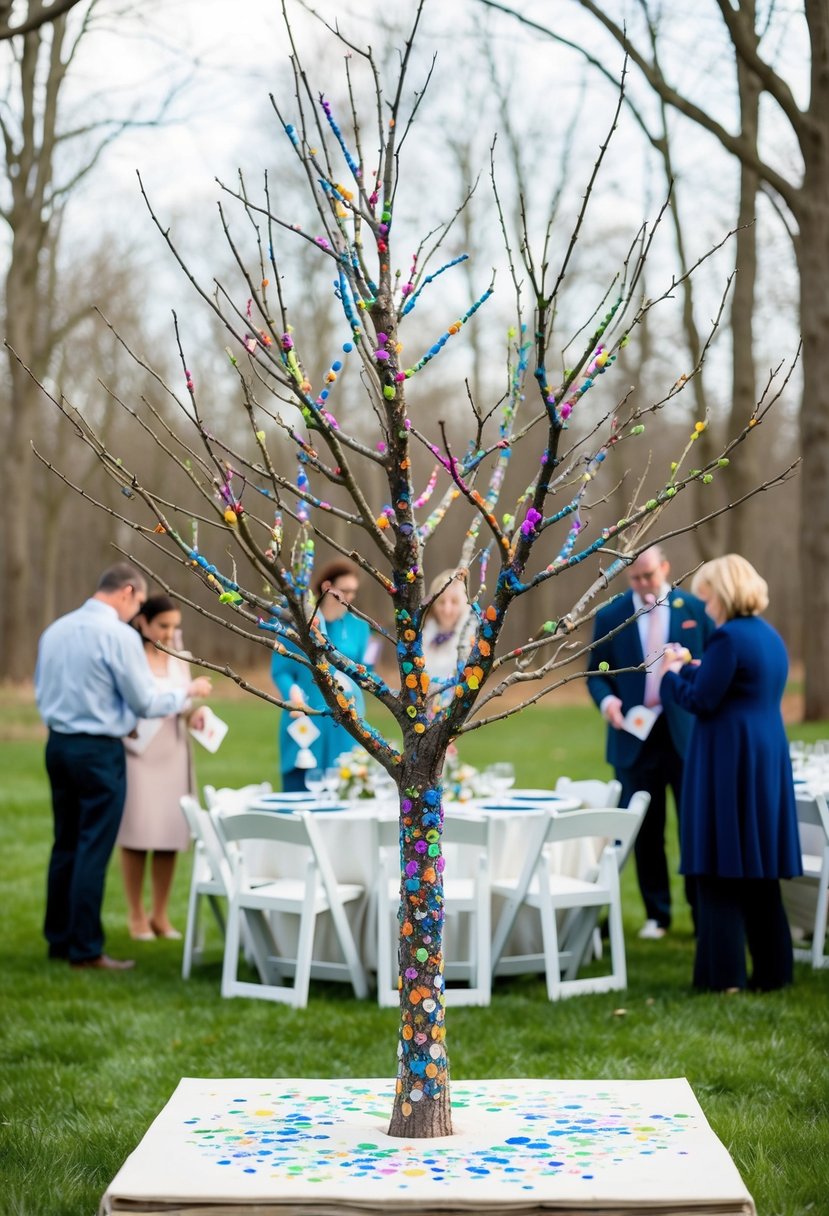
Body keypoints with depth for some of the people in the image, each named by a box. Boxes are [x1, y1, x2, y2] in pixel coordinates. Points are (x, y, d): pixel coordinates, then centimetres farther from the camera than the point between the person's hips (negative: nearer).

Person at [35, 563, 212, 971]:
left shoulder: (56, 630, 7)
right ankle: (85, 949, 1)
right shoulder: (118, 635, -15)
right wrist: (188, 692, 6)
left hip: (58, 745, 7)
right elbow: (146, 701, -11)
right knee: (94, 850, -2)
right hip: (99, 750, -7)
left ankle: (58, 938, 21)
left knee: (65, 844, 14)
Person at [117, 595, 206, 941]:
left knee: (170, 834, 4)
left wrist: (193, 714, -5)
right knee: (136, 835, -3)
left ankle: (160, 914, 13)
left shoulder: (179, 659, 11)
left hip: (172, 753, 5)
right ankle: (137, 916, 6)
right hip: (137, 751, -5)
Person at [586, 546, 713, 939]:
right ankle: (656, 914, 17)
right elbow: (597, 673, 7)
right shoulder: (610, 616, 3)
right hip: (635, 737, 1)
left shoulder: (695, 609, 3)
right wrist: (606, 699, -13)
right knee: (645, 830, 6)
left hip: (687, 733, -1)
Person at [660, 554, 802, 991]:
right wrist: (690, 669, 19)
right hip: (768, 762, 9)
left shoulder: (728, 637, -15)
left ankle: (723, 973, -2)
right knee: (759, 869, 14)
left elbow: (701, 700, -15)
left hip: (728, 764, -9)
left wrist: (673, 675, 2)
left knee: (722, 868, -3)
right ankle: (773, 968, 18)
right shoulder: (770, 636, 13)